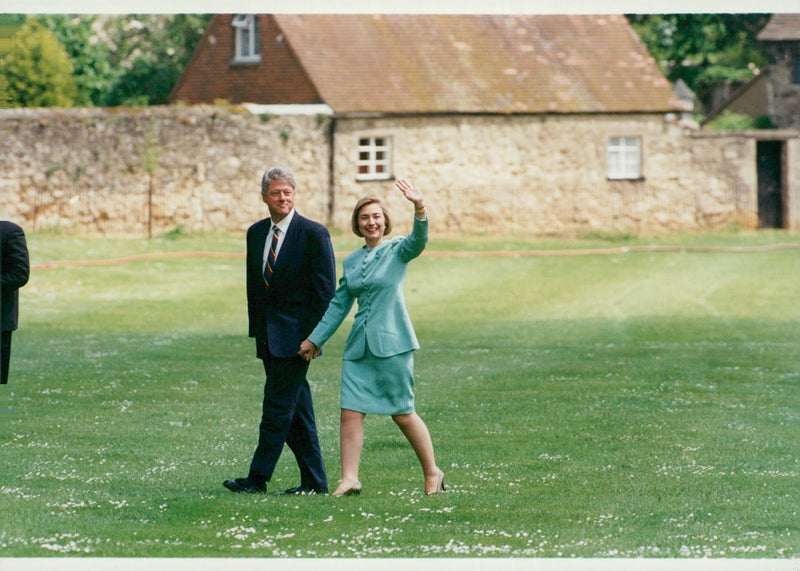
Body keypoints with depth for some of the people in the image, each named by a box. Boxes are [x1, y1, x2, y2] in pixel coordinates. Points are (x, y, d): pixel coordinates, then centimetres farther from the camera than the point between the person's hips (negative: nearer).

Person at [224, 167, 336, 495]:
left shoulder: (314, 234, -8)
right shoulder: (256, 233, 12)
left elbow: (325, 290, -9)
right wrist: (256, 329, 12)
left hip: (295, 333, -7)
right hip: (269, 337, 7)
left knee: (278, 406, -8)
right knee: (295, 410, 9)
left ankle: (258, 478, -6)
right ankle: (314, 482, 13)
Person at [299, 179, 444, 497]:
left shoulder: (397, 251, -1)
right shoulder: (351, 262, 14)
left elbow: (418, 240, -22)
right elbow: (339, 305, 20)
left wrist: (420, 208, -40)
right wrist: (315, 339, 19)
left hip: (391, 343, -5)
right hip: (359, 346, 5)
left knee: (403, 414, 0)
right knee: (350, 412, -4)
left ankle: (432, 473, 15)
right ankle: (349, 479, -3)